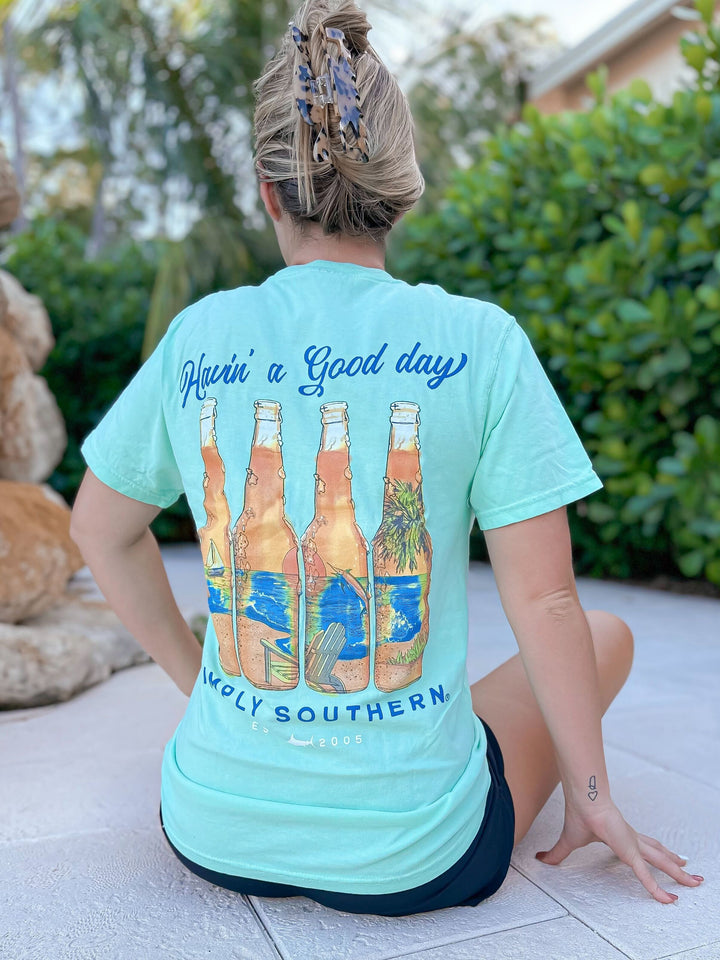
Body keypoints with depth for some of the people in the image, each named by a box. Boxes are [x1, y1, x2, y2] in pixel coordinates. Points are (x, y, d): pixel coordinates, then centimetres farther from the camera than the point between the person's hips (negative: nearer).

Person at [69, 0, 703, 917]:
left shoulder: (198, 335, -5)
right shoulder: (479, 341, -14)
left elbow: (100, 528, 7)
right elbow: (543, 604, -11)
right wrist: (593, 798, 3)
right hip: (408, 858, -4)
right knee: (605, 635, 20)